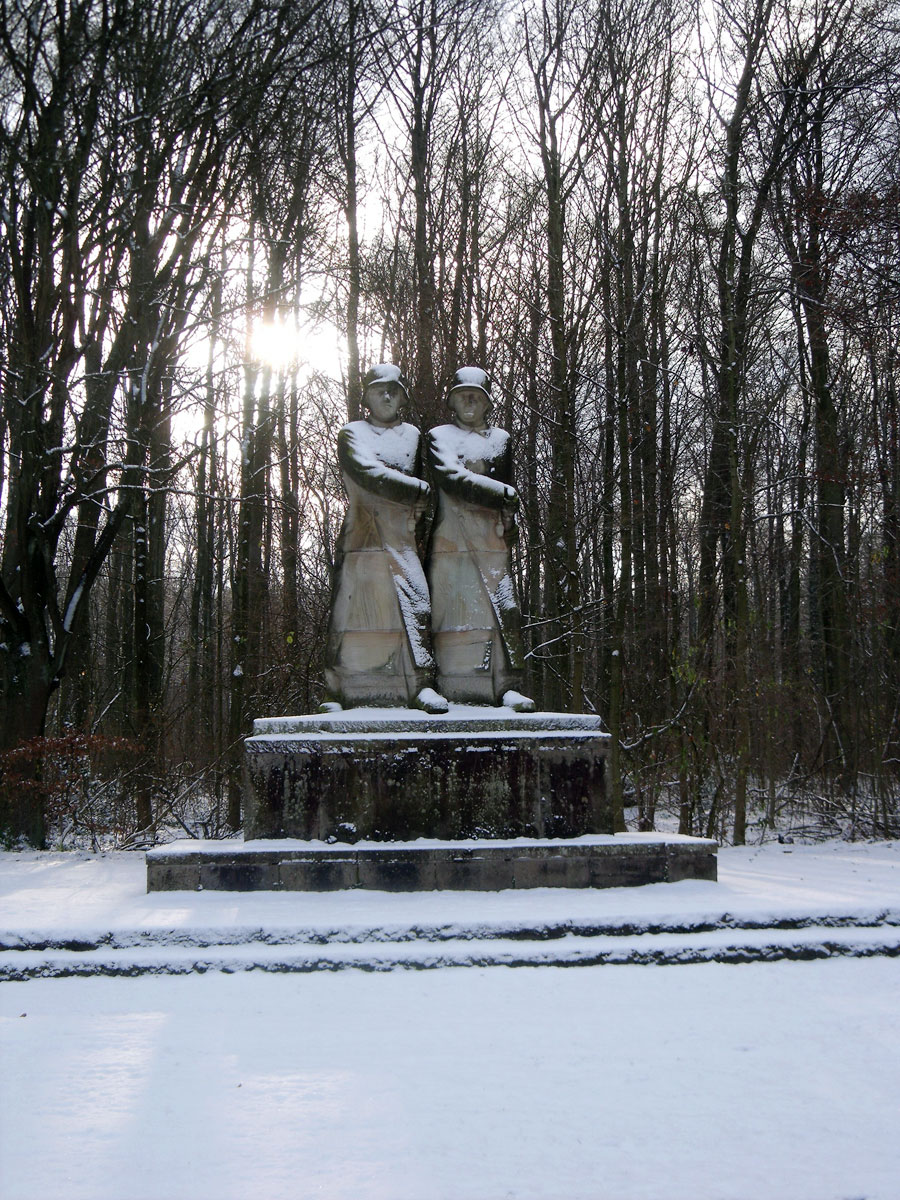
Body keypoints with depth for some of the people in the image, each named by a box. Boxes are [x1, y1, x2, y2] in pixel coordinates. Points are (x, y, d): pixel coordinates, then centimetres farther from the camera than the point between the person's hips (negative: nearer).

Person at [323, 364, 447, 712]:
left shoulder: (413, 435, 17)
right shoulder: (352, 435, 6)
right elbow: (369, 475, -11)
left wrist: (416, 518, 5)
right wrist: (419, 491, -11)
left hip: (401, 539, 2)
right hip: (361, 539, -2)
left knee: (414, 605, -11)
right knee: (352, 605, -3)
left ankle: (422, 685, -12)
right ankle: (340, 690, 1)